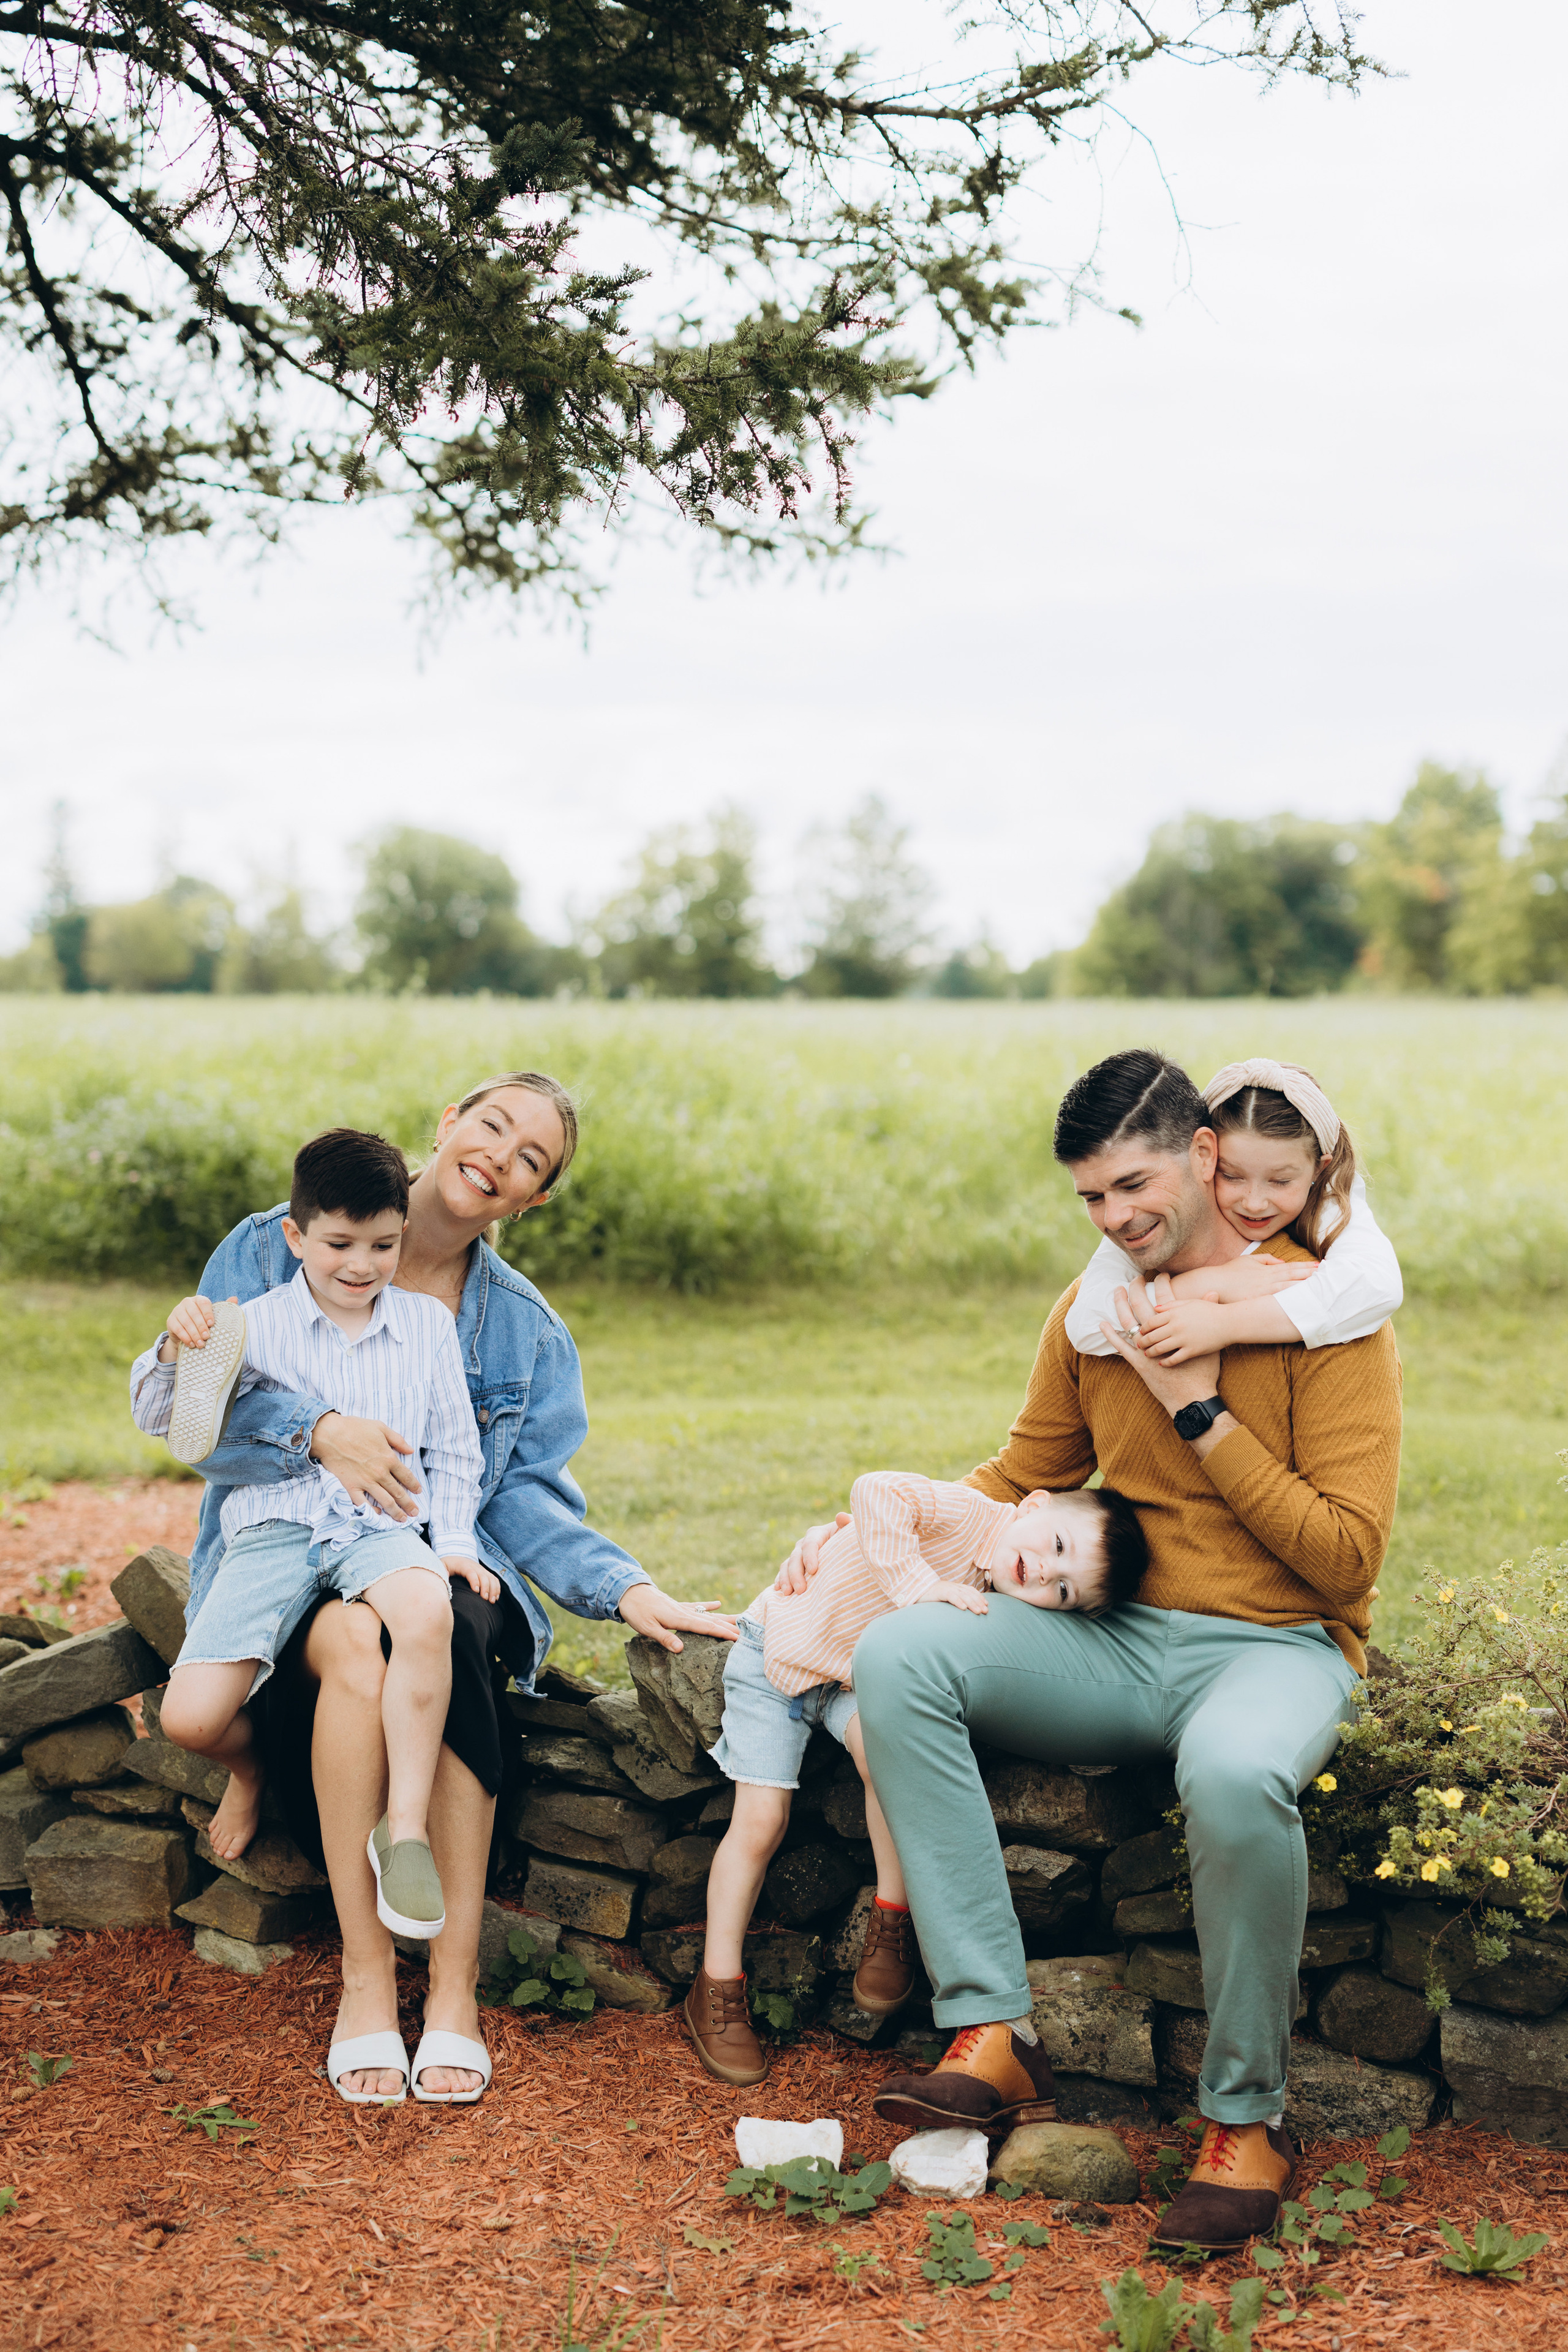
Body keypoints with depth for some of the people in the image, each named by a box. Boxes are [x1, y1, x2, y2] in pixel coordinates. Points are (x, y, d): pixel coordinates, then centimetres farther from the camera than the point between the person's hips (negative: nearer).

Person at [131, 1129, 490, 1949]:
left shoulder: (428, 1325, 12)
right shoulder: (256, 1327, 5)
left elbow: (452, 1451, 18)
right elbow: (156, 1419, 4)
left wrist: (454, 1541, 4)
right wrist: (176, 1349, -16)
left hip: (381, 1527, 0)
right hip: (272, 1530, 0)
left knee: (427, 1613, -38)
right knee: (191, 1716, -18)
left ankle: (406, 1824, -23)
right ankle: (252, 1767, 21)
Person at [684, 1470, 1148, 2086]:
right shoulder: (962, 1512, -29)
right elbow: (874, 1492, -42)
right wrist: (918, 1584, -43)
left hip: (854, 1680, 4)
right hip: (778, 1651, -3)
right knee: (761, 1821, -7)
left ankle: (892, 1920, -9)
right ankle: (716, 1990, 9)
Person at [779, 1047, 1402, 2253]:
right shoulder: (1096, 1312, 9)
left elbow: (1347, 1558, -11)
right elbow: (1019, 1477, 24)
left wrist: (1200, 1411, -14)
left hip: (1277, 1646, -5)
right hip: (1117, 1642, 6)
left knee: (1235, 1774, -41)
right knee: (896, 1655, -19)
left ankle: (1247, 2119, -16)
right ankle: (995, 2037, -22)